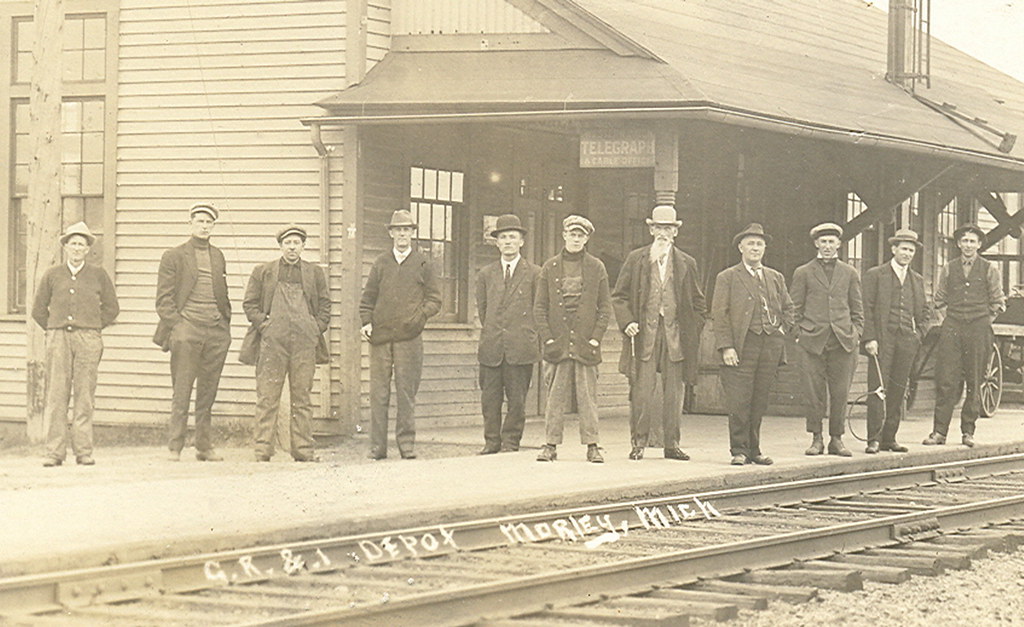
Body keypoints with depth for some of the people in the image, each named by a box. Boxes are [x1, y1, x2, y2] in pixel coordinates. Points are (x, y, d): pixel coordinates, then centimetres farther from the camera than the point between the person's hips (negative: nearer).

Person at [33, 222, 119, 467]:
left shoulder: (98, 275, 8)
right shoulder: (52, 275, 10)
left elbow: (111, 308, 15)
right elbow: (39, 310, 16)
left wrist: (93, 328, 9)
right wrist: (54, 330, 9)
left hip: (88, 338, 0)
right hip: (58, 338, 0)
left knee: (85, 395, -1)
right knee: (56, 395, -3)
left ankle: (83, 451, 3)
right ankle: (54, 451, -1)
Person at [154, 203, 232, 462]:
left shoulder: (218, 256, 19)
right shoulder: (173, 256, 5)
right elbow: (163, 299, 1)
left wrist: (226, 324, 13)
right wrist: (176, 326, -10)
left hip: (216, 332, 4)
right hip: (187, 329, -4)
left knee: (208, 392, 5)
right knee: (181, 392, -6)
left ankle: (204, 446, 10)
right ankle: (174, 447, -4)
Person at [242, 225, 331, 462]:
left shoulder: (315, 273, 15)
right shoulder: (263, 272, 11)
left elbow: (325, 305, 15)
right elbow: (250, 303, 10)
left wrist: (316, 329, 2)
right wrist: (263, 325, -3)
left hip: (305, 343, 1)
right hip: (272, 342, -1)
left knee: (302, 398, 3)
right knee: (267, 398, -3)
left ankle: (303, 449, 7)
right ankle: (263, 449, -1)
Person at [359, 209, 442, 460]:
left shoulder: (422, 264, 10)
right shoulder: (380, 263, 14)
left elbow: (434, 299, 9)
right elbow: (368, 298, 15)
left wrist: (420, 315, -9)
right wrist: (366, 322, 0)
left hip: (409, 336, -1)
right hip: (380, 336, 1)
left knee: (407, 392, -1)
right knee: (378, 392, -1)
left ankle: (406, 444, 5)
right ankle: (377, 446, 2)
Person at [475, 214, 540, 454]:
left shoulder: (534, 274, 5)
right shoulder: (485, 274, 14)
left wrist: (528, 339, 4)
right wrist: (491, 334, 12)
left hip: (521, 349, -2)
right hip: (491, 348, 2)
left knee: (517, 399, -1)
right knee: (490, 398, 1)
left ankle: (511, 442, 8)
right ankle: (491, 442, 10)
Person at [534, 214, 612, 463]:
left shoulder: (597, 268, 7)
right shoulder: (550, 268, 8)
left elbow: (605, 307, 7)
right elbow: (539, 307, 7)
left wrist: (596, 338, -4)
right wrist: (547, 338, -3)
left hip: (586, 343, 0)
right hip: (558, 343, 0)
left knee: (588, 396, 0)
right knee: (556, 397, 0)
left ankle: (592, 445, 4)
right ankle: (551, 445, 5)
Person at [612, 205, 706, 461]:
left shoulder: (687, 264, 12)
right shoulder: (636, 259, 8)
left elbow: (698, 303, 15)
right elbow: (619, 296, 7)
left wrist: (693, 332, 4)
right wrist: (627, 322, -8)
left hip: (676, 334, 2)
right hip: (644, 334, -2)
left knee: (674, 392, 2)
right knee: (641, 390, -6)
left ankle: (672, 444, 9)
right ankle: (639, 442, 1)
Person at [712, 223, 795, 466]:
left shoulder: (776, 278, 18)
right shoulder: (727, 278, 4)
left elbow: (788, 307, 28)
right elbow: (719, 314, -2)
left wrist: (783, 330, 10)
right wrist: (726, 347, -12)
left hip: (771, 346, 4)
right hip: (742, 345, -4)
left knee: (759, 403, 5)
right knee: (739, 402, -8)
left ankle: (753, 449, 13)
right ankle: (739, 451, -3)